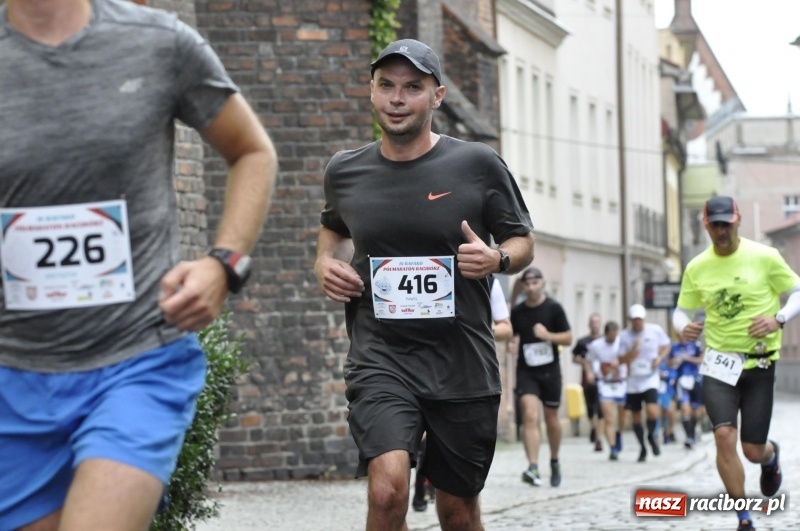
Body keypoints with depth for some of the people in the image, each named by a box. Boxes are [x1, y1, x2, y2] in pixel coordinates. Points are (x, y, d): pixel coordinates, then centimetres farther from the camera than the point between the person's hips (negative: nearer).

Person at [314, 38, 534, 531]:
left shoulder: (478, 165, -3)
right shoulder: (345, 171, 4)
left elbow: (523, 242, 7)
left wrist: (498, 259, -15)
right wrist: (324, 262, 4)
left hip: (463, 364, 0)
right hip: (380, 358, 0)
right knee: (388, 487, -24)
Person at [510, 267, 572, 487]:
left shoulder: (554, 308, -3)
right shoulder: (517, 311, 3)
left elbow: (568, 338, -3)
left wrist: (548, 335, -19)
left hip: (550, 371, 0)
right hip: (526, 372, 0)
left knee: (551, 419, 11)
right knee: (530, 415, -17)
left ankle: (554, 461, 35)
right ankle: (533, 468, -25)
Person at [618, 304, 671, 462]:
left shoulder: (655, 330, -4)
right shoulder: (625, 336, -3)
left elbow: (667, 345, 12)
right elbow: (621, 360, -4)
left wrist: (660, 358, -6)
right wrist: (633, 350, -22)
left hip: (650, 379, -2)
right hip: (633, 381, 2)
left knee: (652, 412, -22)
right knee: (635, 417, 7)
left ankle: (651, 435, 9)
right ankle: (642, 448, 27)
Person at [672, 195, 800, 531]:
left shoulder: (764, 257, -7)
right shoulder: (696, 268, 1)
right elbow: (681, 311, 11)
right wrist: (684, 327, -13)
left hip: (759, 364, -1)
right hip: (719, 363, 1)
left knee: (753, 450, 2)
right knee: (724, 435, -17)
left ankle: (771, 457, 44)